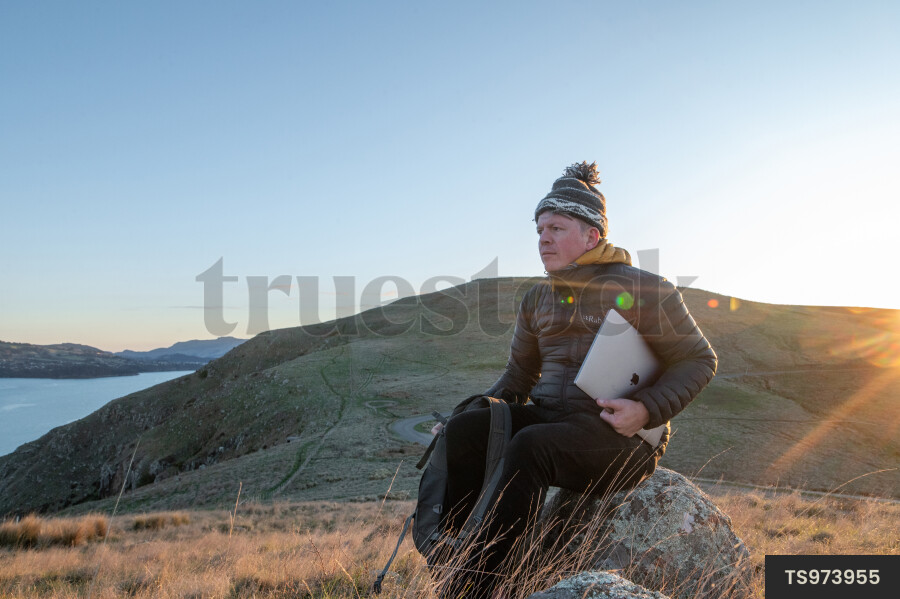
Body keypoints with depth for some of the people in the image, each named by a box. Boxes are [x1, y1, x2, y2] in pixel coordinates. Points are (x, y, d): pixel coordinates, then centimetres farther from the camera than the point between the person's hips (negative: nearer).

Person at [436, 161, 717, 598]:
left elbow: (698, 360, 1)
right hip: (549, 420, 6)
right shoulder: (537, 300, 14)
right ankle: (455, 553, -20)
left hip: (618, 437, -5)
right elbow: (518, 375, 21)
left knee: (530, 446, -34)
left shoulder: (642, 288, -2)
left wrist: (647, 410, -14)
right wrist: (478, 410, 3)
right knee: (464, 430, -20)